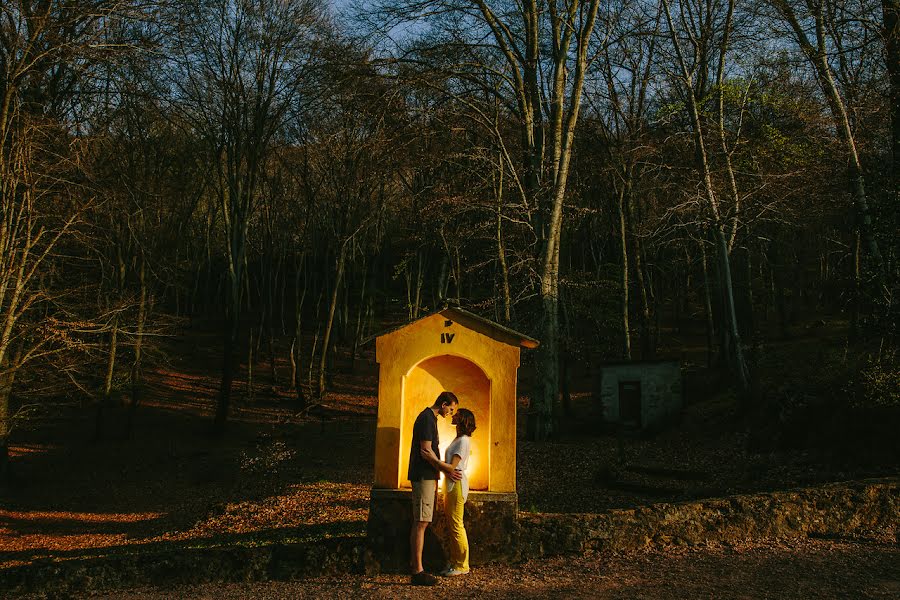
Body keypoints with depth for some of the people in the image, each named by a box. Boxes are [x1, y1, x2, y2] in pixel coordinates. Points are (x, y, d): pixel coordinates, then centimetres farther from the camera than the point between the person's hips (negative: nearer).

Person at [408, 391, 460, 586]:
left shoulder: (430, 418, 18)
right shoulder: (427, 419, -14)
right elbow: (426, 451, -19)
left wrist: (434, 480, 21)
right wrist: (446, 471, -9)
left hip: (426, 476, 10)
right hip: (424, 476, -10)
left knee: (418, 522, 13)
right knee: (421, 522, -10)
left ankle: (414, 562, 20)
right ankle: (418, 571, -10)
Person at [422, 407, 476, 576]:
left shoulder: (463, 441, -14)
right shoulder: (458, 439, 16)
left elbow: (452, 467, -20)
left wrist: (434, 459, -29)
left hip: (457, 484, -10)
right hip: (451, 484, 10)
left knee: (456, 525, -4)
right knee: (452, 525, 12)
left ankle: (462, 566, 4)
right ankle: (454, 562, 19)